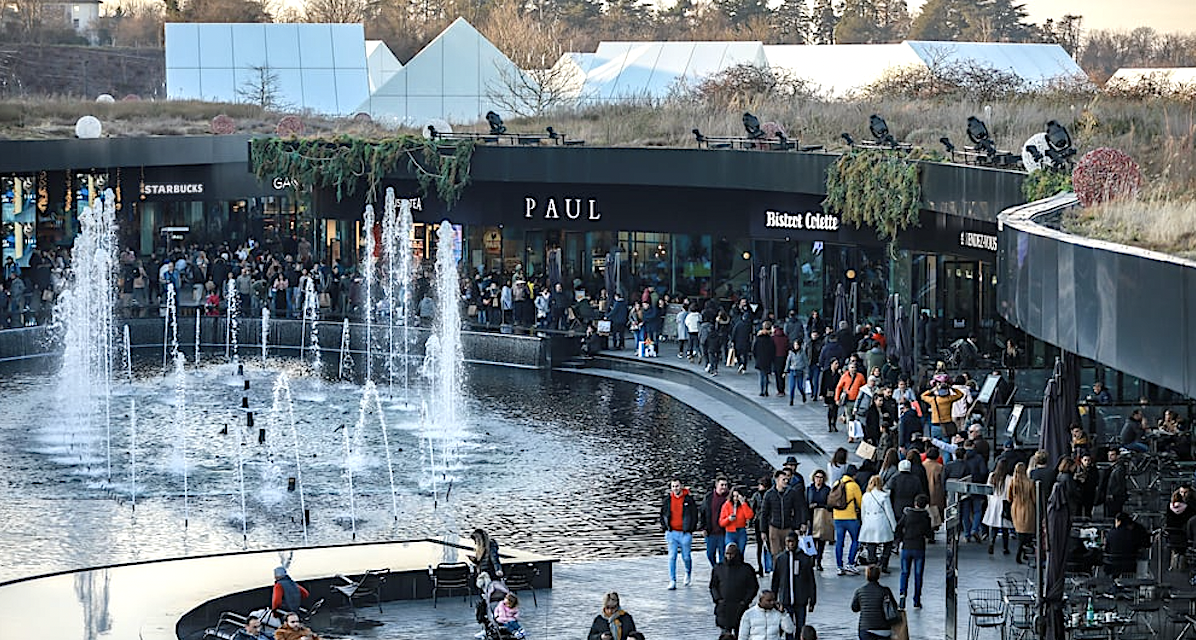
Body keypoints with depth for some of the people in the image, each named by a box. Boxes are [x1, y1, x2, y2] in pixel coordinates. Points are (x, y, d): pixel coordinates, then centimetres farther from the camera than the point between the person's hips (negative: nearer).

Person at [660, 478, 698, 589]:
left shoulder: (688, 499, -2)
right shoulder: (667, 500, 5)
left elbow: (694, 515, 2)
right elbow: (662, 514, 17)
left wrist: (691, 529, -3)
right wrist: (664, 527, 6)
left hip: (685, 533, -2)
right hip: (672, 533, 2)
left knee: (686, 557, 6)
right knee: (672, 557, -4)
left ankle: (688, 574, 35)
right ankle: (672, 581, -2)